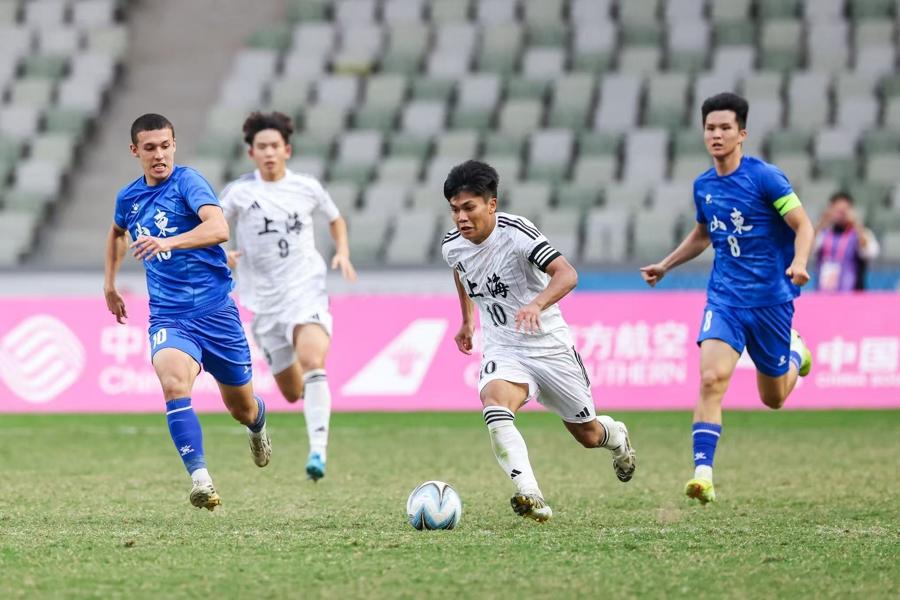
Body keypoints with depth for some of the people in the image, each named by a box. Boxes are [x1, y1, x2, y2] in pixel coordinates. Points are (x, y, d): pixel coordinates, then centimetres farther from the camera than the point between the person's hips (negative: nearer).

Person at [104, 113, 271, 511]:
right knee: (173, 384, -29)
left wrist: (169, 242, -42)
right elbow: (118, 232, 33)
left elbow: (219, 228, -29)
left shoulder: (188, 181, -10)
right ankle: (200, 479, -34)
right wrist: (110, 284, 30)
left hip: (215, 310, -2)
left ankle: (258, 424, 51)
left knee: (241, 407, 12)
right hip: (168, 316, 2)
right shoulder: (128, 198, 7)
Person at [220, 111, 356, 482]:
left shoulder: (307, 188, 4)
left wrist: (343, 254, 5)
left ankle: (318, 452, -36)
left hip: (306, 292, -1)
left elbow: (335, 219, 23)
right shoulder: (240, 192, 0)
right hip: (265, 303, 1)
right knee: (292, 392, 7)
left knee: (312, 362, -29)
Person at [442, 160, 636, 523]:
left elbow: (567, 274, -34)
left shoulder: (516, 232, -23)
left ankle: (616, 437, 54)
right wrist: (467, 320, 28)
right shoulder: (452, 246, -6)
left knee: (586, 434, 14)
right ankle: (531, 497, -44)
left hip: (549, 346, -3)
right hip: (502, 350, 3)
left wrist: (536, 305, -52)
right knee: (494, 407, -33)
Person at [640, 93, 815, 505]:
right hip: (724, 298, 3)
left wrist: (799, 262, -29)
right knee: (711, 378, -21)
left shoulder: (765, 177, -11)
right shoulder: (703, 186, 7)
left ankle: (795, 350, 45)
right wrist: (666, 265, 23)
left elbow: (803, 226, -11)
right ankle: (703, 472, -24)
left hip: (771, 298, -3)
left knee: (774, 398, 11)